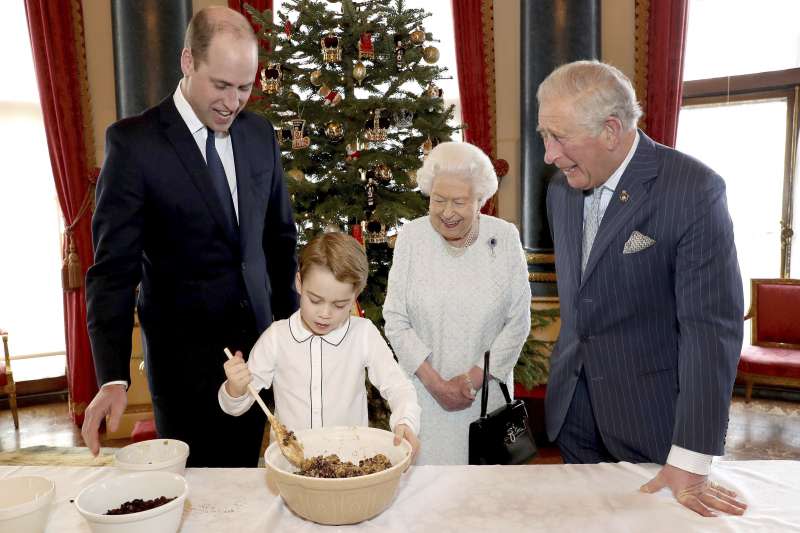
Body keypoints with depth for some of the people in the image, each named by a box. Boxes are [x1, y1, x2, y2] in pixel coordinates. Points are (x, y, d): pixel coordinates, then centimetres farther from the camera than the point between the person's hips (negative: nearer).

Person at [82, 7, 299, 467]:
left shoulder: (261, 134, 3)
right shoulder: (134, 141, -11)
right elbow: (114, 267, -14)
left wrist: (290, 324, 11)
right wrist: (114, 377, -21)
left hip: (256, 341, 4)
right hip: (184, 353, -4)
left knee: (244, 475, 15)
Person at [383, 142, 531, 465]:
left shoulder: (504, 237, -6)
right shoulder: (411, 236, -6)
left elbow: (518, 322, -4)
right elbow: (395, 320, -5)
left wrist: (473, 378, -9)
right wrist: (434, 381, -11)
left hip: (486, 388, 0)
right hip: (424, 390, 0)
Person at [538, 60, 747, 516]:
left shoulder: (694, 189, -19)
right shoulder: (562, 188, 1)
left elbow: (712, 325, -21)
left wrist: (690, 462, -21)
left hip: (652, 415, -5)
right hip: (573, 408, 6)